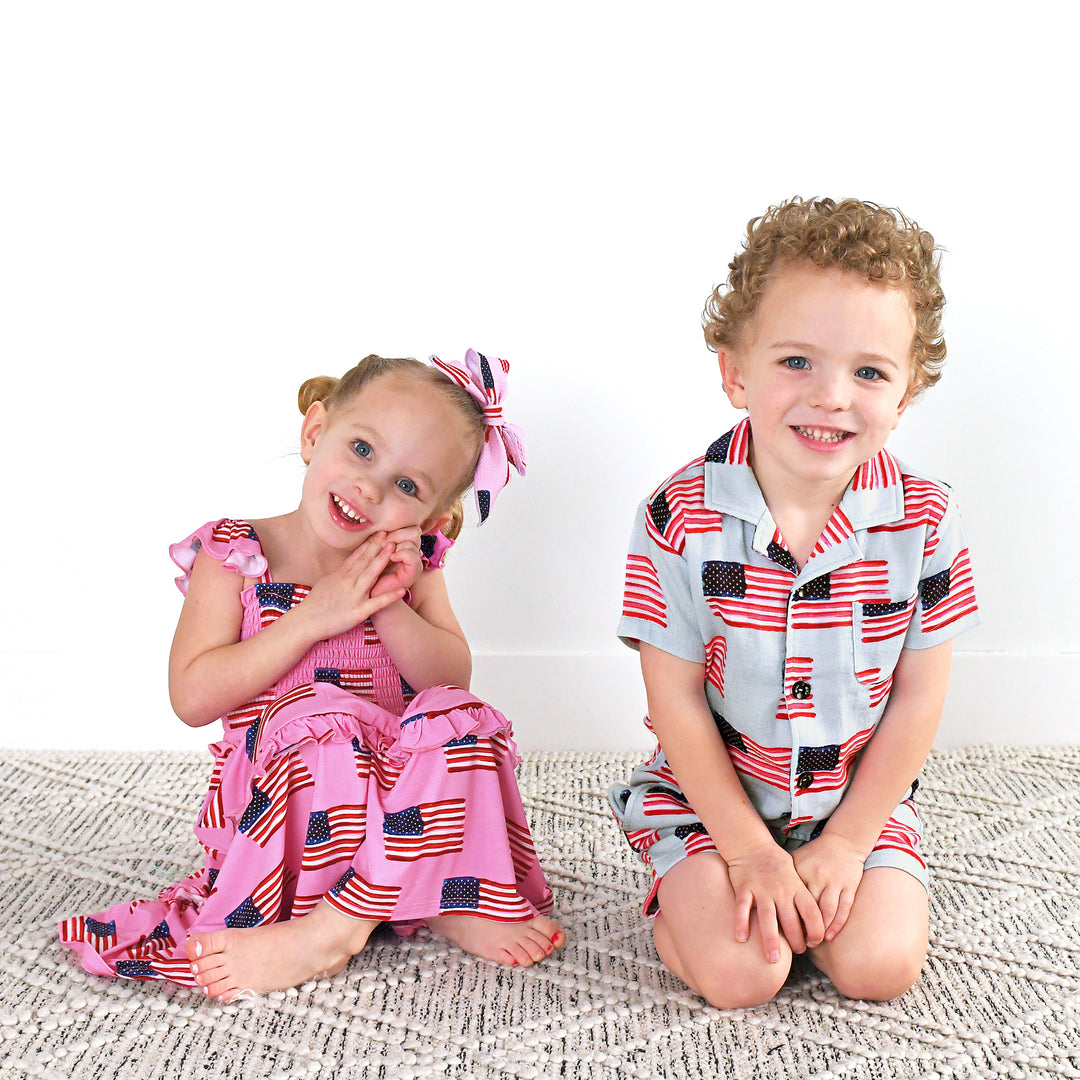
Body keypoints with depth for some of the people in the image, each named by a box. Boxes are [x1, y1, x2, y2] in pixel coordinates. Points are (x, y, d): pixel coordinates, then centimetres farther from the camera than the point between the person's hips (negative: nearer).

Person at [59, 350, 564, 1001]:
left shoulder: (408, 566, 5)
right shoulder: (235, 556, -5)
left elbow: (453, 675, -4)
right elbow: (192, 697, -13)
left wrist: (390, 609, -20)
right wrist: (312, 618, -20)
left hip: (404, 805, 3)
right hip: (278, 799, -3)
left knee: (455, 714, -25)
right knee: (316, 713, -32)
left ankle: (336, 922, -27)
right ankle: (443, 907, -24)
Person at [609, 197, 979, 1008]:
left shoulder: (925, 521, -13)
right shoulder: (679, 520, -18)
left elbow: (918, 700, -6)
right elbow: (677, 703, -13)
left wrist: (846, 841, -8)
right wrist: (749, 849, -13)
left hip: (860, 799, 2)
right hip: (710, 797, -2)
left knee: (880, 965, -13)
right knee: (739, 974, -18)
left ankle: (828, 875, 17)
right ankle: (687, 890, 14)